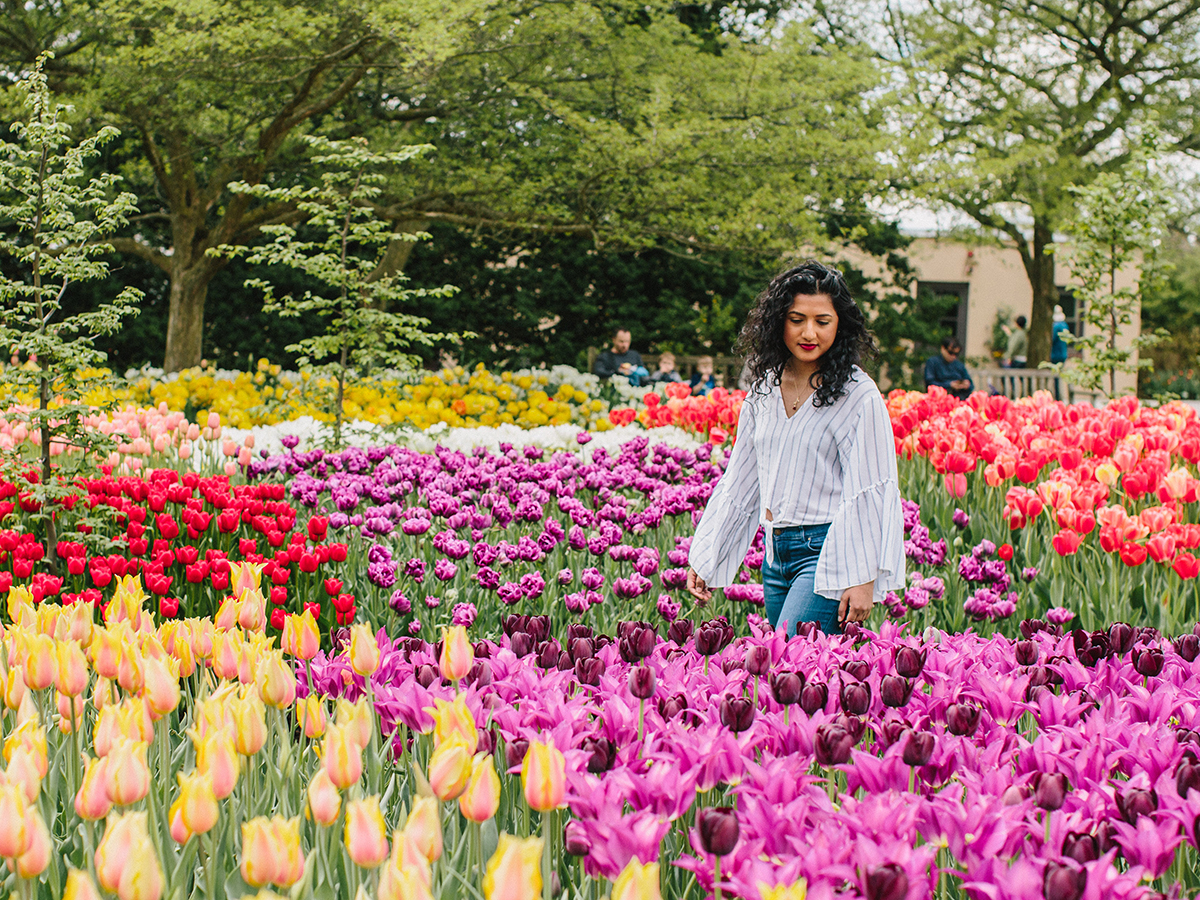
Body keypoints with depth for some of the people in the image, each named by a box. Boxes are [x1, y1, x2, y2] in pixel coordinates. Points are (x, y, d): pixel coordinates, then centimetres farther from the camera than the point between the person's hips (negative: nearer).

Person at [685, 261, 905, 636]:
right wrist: (702, 559, 16)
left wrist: (864, 579, -16)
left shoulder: (857, 395, -7)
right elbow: (739, 480, 17)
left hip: (827, 553, -6)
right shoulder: (764, 388, 12)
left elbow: (871, 493, -10)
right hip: (776, 554, 7)